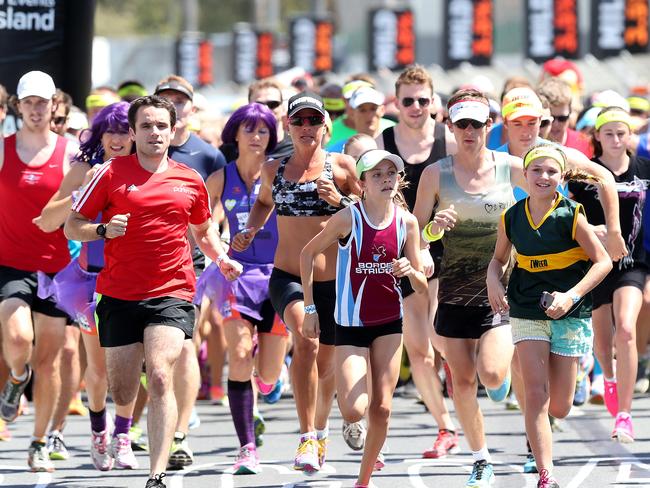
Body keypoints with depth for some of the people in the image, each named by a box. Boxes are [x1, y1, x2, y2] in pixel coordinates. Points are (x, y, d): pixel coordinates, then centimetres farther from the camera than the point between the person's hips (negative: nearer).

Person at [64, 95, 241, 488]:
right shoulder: (112, 174, 1)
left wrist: (221, 258, 8)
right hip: (119, 295, 0)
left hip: (172, 294, 0)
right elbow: (73, 226, 3)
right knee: (122, 395, 6)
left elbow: (204, 230, 26)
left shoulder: (190, 181, 8)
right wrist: (103, 230, -16)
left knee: (161, 379, -20)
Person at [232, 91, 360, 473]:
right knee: (306, 340, -27)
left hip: (332, 280, 0)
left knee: (325, 362, 11)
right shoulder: (274, 170, 8)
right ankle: (307, 437, -26)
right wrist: (250, 231, 12)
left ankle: (321, 429, 41)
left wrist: (339, 201, -14)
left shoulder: (342, 166, 0)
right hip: (287, 277, 0)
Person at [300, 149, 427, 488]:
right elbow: (308, 253, -1)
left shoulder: (406, 222, -4)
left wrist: (410, 271, -22)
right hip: (351, 323, -3)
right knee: (353, 412, -14)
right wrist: (309, 308, -3)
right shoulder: (349, 218, -14)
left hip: (390, 323, 3)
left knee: (381, 409, 1)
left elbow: (422, 287, 1)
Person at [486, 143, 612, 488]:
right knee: (536, 397, -12)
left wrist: (571, 296, -19)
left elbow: (603, 261, -8)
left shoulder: (571, 216, -11)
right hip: (527, 314, 2)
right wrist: (493, 281, -6)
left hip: (570, 316, -2)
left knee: (559, 408, 3)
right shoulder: (511, 218, -1)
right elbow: (499, 259, 16)